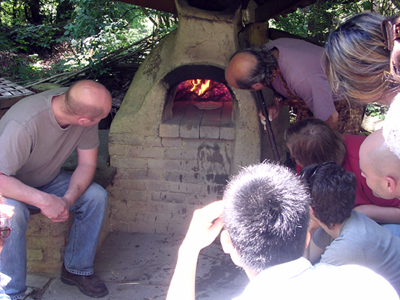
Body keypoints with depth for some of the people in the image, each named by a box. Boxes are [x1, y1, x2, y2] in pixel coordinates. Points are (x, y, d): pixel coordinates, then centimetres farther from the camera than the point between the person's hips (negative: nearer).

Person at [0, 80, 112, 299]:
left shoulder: (80, 105, -20)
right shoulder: (24, 124, -39)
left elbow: (87, 163, -12)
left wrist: (68, 199, -29)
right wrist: (44, 200, -46)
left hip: (46, 180, 6)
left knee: (96, 196, -15)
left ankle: (76, 269, 1)